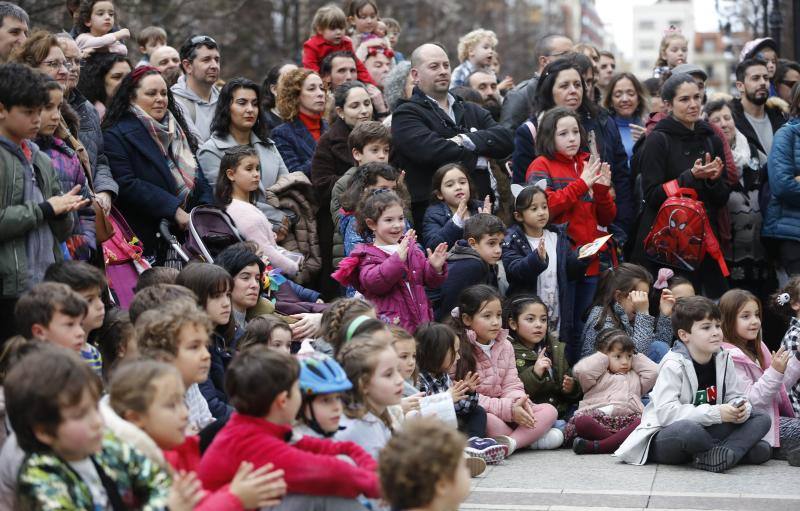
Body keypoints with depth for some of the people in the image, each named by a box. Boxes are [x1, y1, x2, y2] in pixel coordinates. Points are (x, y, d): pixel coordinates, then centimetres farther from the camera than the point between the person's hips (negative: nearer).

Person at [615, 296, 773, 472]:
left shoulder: (724, 359, 2)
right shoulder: (673, 365, -16)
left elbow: (736, 396, 6)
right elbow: (666, 412, -26)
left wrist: (741, 409, -20)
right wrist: (715, 413, -31)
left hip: (707, 431, 7)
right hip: (663, 437, -7)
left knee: (762, 420, -7)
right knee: (688, 429, -41)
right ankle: (741, 449, -17)